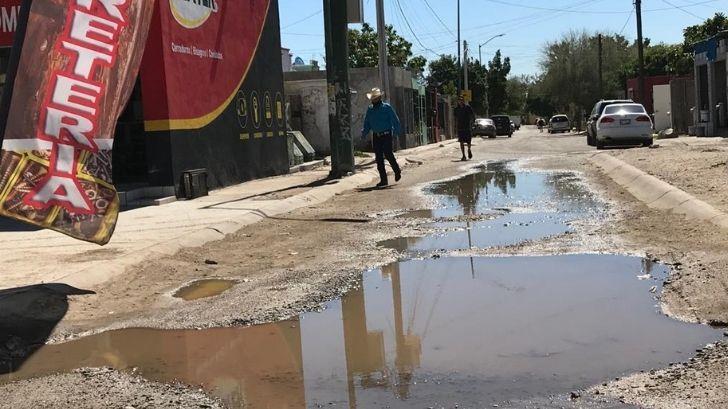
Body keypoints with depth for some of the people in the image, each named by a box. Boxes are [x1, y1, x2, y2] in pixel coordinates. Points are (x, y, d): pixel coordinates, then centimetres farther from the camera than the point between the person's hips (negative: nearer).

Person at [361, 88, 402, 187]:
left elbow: (395, 121, -3)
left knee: (388, 154, -14)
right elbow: (367, 123, 16)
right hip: (376, 137, 5)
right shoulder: (370, 110, 11)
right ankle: (383, 180, 7)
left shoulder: (387, 107, -2)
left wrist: (395, 132, -14)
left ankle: (397, 171, 13)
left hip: (386, 135, -5)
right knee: (379, 158, 2)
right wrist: (364, 133, 1)